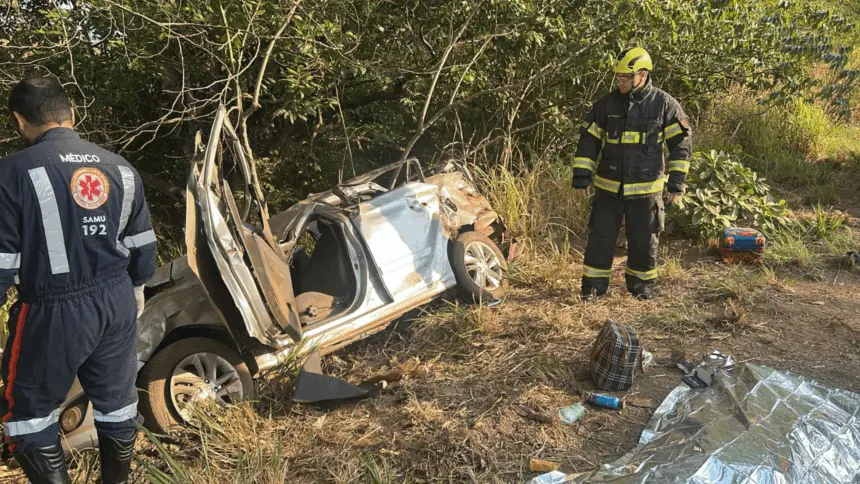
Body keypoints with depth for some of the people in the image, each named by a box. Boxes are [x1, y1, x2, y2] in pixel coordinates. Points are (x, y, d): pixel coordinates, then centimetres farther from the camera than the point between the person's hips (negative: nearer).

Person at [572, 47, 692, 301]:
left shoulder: (664, 105, -5)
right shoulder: (606, 104, 0)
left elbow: (681, 144, -1)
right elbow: (588, 141, 4)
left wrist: (676, 183, -5)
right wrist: (581, 177, -1)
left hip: (646, 189, -1)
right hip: (608, 187, 1)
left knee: (644, 240, 9)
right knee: (600, 237, 3)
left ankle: (641, 284, 27)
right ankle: (594, 285, 16)